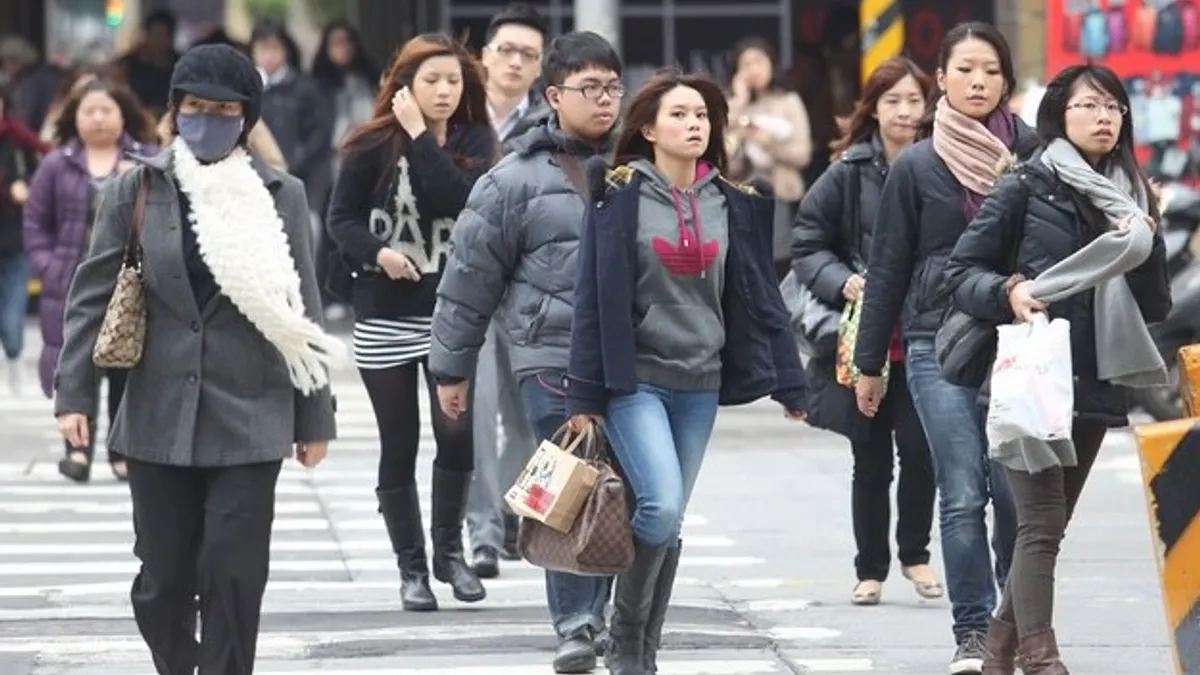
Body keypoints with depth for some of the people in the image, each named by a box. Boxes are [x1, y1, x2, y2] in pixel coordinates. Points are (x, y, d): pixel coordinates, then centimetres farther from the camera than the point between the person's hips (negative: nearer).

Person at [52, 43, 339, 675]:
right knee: (163, 578, 7)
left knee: (234, 578, -5)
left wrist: (314, 418, 5)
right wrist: (74, 392, -4)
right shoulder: (137, 190, 3)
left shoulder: (281, 196, 2)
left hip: (248, 420, -1)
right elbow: (92, 296, 4)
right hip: (159, 418, 1)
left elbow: (302, 313, 5)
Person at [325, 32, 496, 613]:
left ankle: (449, 550, 15)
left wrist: (419, 136, -16)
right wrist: (378, 251, -17)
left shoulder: (475, 144, 0)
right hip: (385, 318, -1)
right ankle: (411, 568, 17)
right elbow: (341, 220, 0)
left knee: (457, 433, -7)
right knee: (399, 446, 6)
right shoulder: (371, 147, -4)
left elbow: (454, 200, -17)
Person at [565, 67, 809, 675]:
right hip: (636, 378, -4)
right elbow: (595, 299, -5)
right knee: (661, 507, -18)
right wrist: (586, 395, -8)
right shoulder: (621, 198, -4)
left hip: (701, 383, 4)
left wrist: (789, 383, 6)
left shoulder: (734, 205, 7)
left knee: (668, 521, 7)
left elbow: (758, 295, 9)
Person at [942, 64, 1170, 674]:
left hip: (1096, 387, 5)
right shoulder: (1027, 187, -3)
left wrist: (1144, 250, -5)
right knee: (1041, 524, -12)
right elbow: (961, 271, -2)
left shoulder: (1132, 198, 12)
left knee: (1046, 525, 10)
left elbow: (1157, 308, 12)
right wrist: (1009, 291, -21)